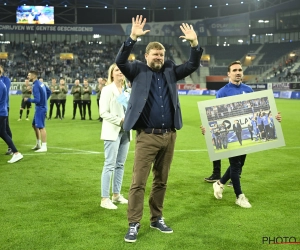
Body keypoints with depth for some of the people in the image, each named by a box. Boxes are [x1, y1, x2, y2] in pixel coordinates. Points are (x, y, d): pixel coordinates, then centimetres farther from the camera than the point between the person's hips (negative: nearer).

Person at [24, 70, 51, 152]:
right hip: (41, 107, 10)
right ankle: (38, 144, 27)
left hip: (40, 108, -10)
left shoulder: (35, 86, -20)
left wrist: (28, 99, -9)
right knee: (34, 125, 18)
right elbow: (49, 92, 20)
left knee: (41, 127, -7)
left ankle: (44, 146, -3)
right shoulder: (40, 83, 9)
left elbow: (37, 100, -24)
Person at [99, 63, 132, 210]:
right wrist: (119, 120, -16)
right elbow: (103, 112, -10)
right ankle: (104, 199, -3)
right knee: (110, 165, -7)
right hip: (112, 132, -6)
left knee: (120, 164, 11)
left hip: (125, 132, 6)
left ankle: (116, 195, 21)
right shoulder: (108, 89, -5)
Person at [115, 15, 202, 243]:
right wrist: (133, 37, -25)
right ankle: (134, 224, 4)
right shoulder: (138, 71, 2)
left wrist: (195, 43, -8)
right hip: (147, 137, -4)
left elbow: (193, 66, 8)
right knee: (138, 182, -4)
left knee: (161, 181, 13)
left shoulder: (170, 71, 13)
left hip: (169, 136, 4)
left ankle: (157, 219, 26)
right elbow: (120, 61, -14)